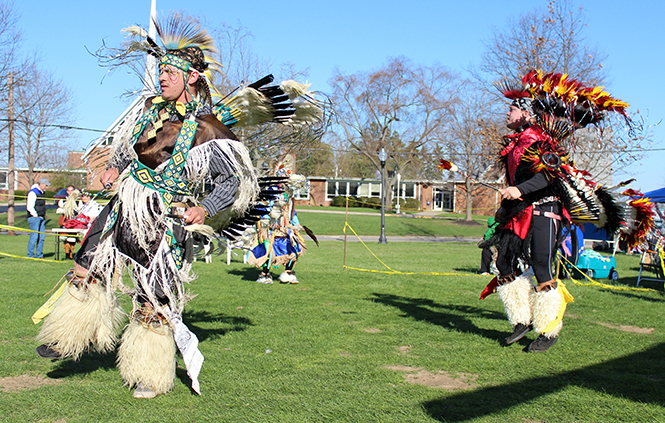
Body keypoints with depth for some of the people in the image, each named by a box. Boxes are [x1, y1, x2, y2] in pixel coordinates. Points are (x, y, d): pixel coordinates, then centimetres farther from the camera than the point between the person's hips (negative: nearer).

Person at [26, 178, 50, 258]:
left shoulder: (41, 193, 18)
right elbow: (29, 207, -17)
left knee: (42, 237, 7)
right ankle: (30, 255, -3)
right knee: (34, 236, -9)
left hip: (41, 218, 9)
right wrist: (35, 215, -13)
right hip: (34, 218, -9)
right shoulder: (33, 193, -11)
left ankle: (39, 254, 13)